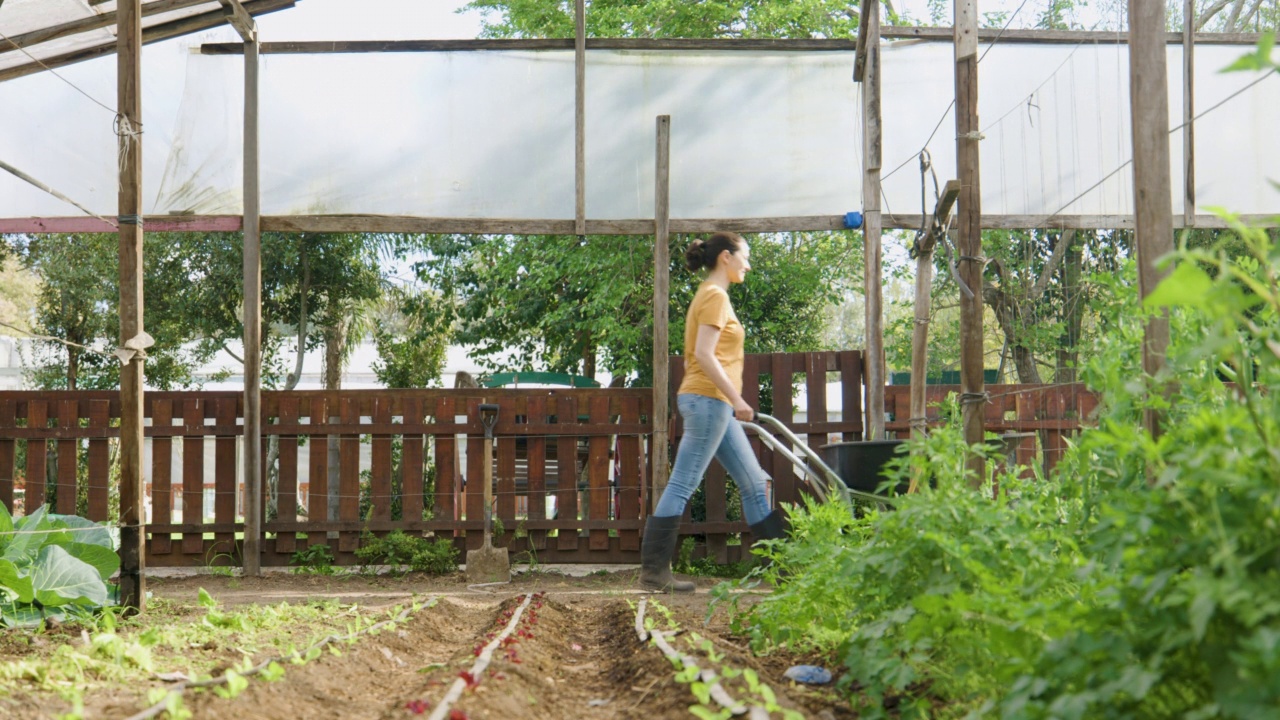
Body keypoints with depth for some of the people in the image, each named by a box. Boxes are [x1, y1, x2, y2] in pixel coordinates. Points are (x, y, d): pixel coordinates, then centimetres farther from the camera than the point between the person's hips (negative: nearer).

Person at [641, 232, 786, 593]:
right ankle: (654, 571, -6)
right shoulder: (715, 296, -10)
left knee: (754, 483, 11)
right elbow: (704, 354, -20)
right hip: (709, 400, -11)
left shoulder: (712, 296, 20)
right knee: (681, 486, -9)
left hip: (715, 405, 11)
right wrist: (737, 399, -20)